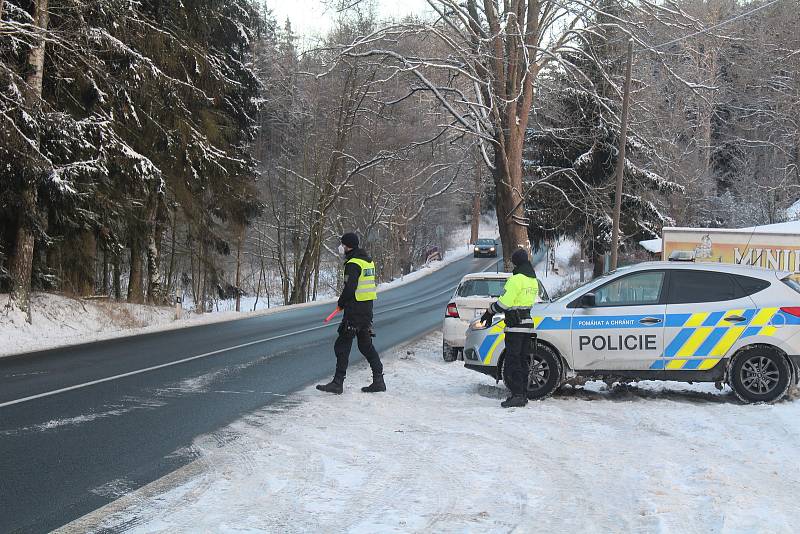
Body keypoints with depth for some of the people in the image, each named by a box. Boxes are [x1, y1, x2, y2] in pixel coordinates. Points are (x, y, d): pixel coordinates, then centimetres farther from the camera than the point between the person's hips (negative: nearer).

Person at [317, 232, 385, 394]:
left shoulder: (353, 264, -16)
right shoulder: (368, 261, 14)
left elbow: (350, 288, -22)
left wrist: (341, 302, -4)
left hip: (355, 310, -9)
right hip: (367, 309, 9)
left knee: (342, 346, -3)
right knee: (366, 345, 16)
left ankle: (338, 383, -2)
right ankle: (378, 380, 14)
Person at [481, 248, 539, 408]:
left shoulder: (516, 279, -14)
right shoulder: (533, 280, 15)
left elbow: (505, 302, -17)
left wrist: (489, 312, -2)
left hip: (515, 325, -9)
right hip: (528, 324, 9)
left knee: (512, 361, -8)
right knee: (523, 361, 12)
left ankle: (517, 395, -12)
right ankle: (523, 395, 15)